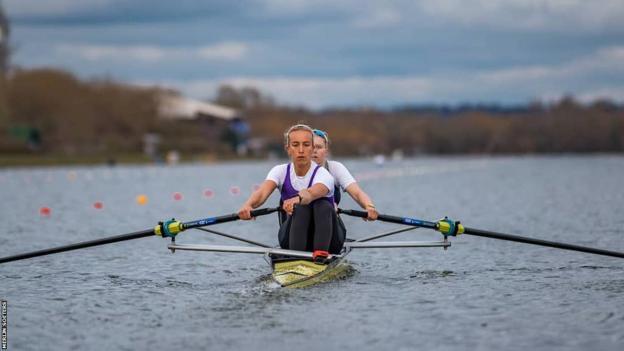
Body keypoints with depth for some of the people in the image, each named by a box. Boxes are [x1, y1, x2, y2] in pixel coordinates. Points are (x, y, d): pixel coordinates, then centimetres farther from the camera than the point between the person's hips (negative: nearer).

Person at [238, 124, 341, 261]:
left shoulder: (323, 175, -12)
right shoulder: (281, 171, -2)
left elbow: (311, 193, -37)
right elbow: (262, 192, -23)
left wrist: (297, 199, -62)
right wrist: (248, 205, -47)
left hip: (326, 241, -2)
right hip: (291, 238, 2)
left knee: (323, 205, -30)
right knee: (301, 209, -29)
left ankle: (321, 254, -46)